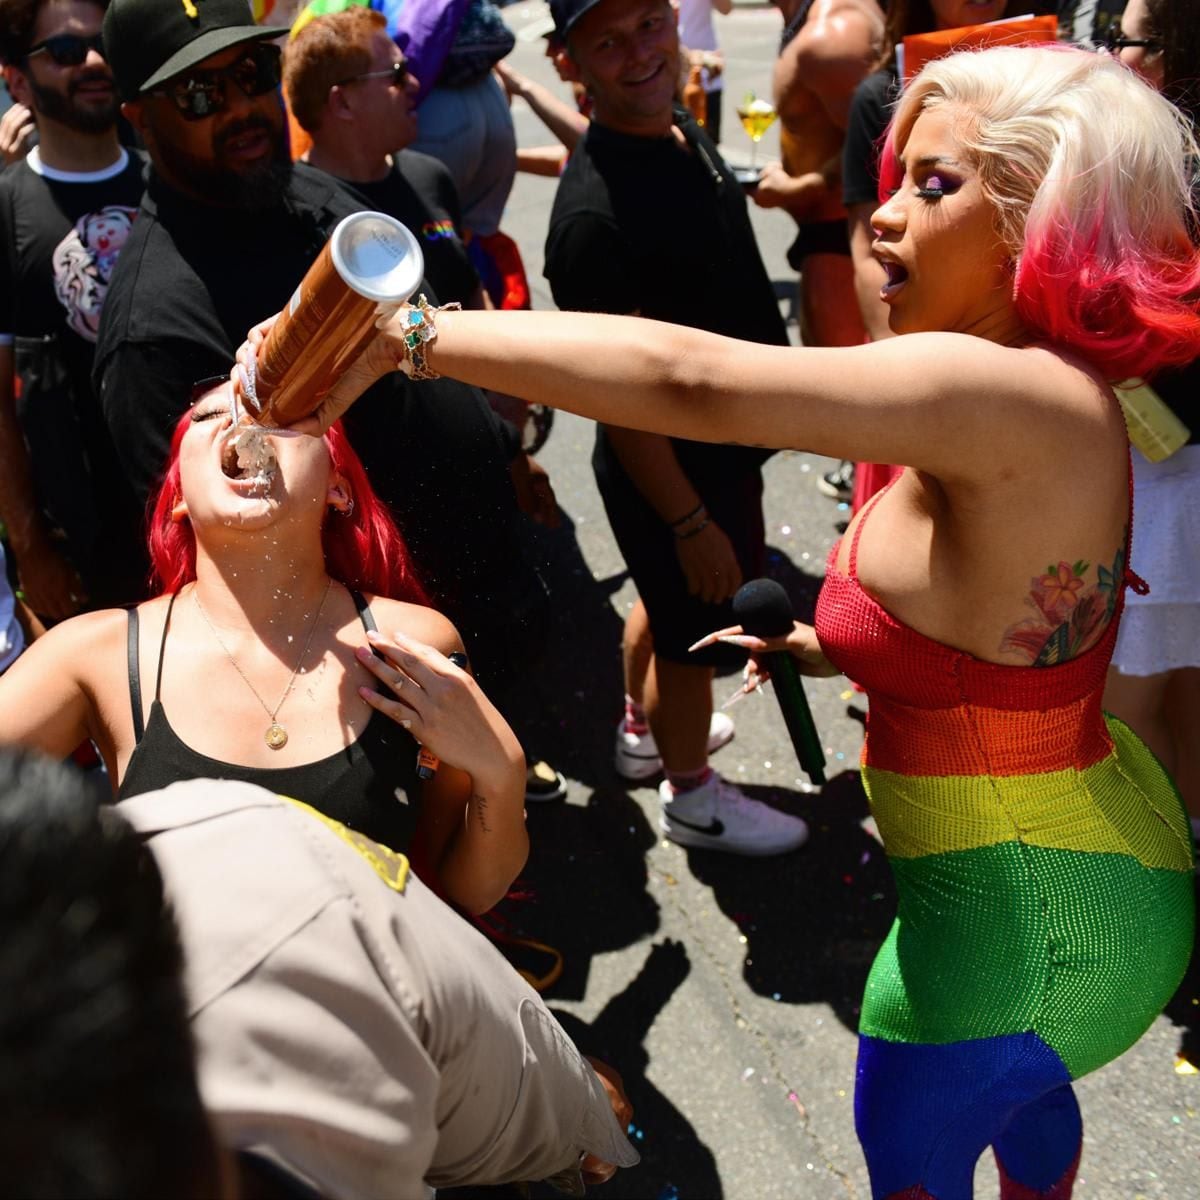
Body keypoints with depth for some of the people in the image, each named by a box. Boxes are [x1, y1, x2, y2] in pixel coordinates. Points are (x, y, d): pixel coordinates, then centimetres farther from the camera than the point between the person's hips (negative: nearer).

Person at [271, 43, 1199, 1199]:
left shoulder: (1010, 395, -29)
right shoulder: (1052, 400, 2)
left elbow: (687, 377, -39)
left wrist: (409, 334, -34)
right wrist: (819, 647, 7)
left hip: (1020, 912, -9)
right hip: (1090, 863, 9)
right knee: (1016, 1082, 36)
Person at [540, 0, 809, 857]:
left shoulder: (686, 132, -2)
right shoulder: (594, 214, -30)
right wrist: (690, 522, -21)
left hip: (726, 443, 9)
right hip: (672, 471, -8)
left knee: (666, 603, 28)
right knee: (695, 636, 12)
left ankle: (646, 731, 53)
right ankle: (691, 795, 37)